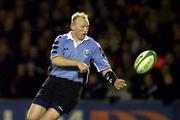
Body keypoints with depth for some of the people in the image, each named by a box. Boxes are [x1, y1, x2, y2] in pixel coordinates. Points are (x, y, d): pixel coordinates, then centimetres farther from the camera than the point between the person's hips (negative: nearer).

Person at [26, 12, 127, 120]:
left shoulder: (93, 46, 4)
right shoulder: (62, 40, 4)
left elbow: (104, 67, 6)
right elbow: (55, 60, -13)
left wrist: (114, 81, -12)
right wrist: (77, 63, -22)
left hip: (73, 87, -1)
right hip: (54, 81, 1)